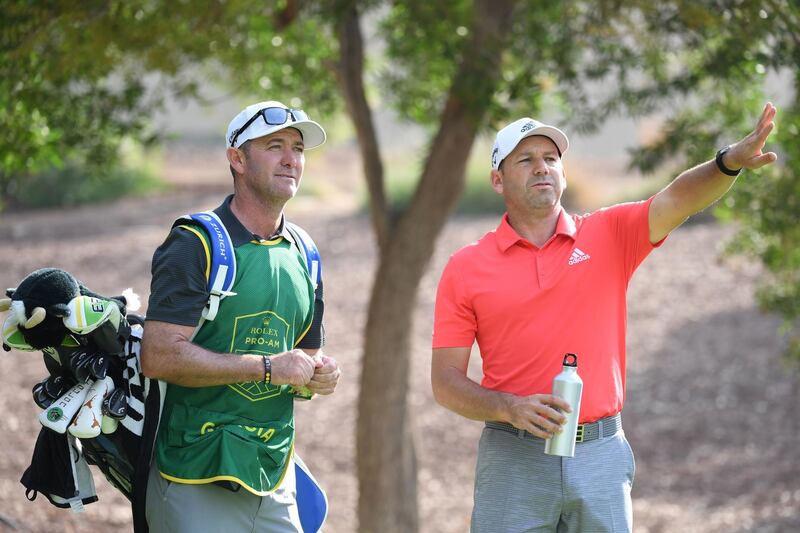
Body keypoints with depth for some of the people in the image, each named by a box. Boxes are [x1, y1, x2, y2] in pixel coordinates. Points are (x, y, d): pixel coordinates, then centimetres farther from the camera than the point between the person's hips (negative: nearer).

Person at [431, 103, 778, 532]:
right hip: (514, 460, -1)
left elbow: (677, 200, -13)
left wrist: (729, 161, -33)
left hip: (601, 457, 1)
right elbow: (445, 380, 0)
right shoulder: (465, 268, 1)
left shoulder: (609, 236, 5)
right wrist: (509, 409, -17)